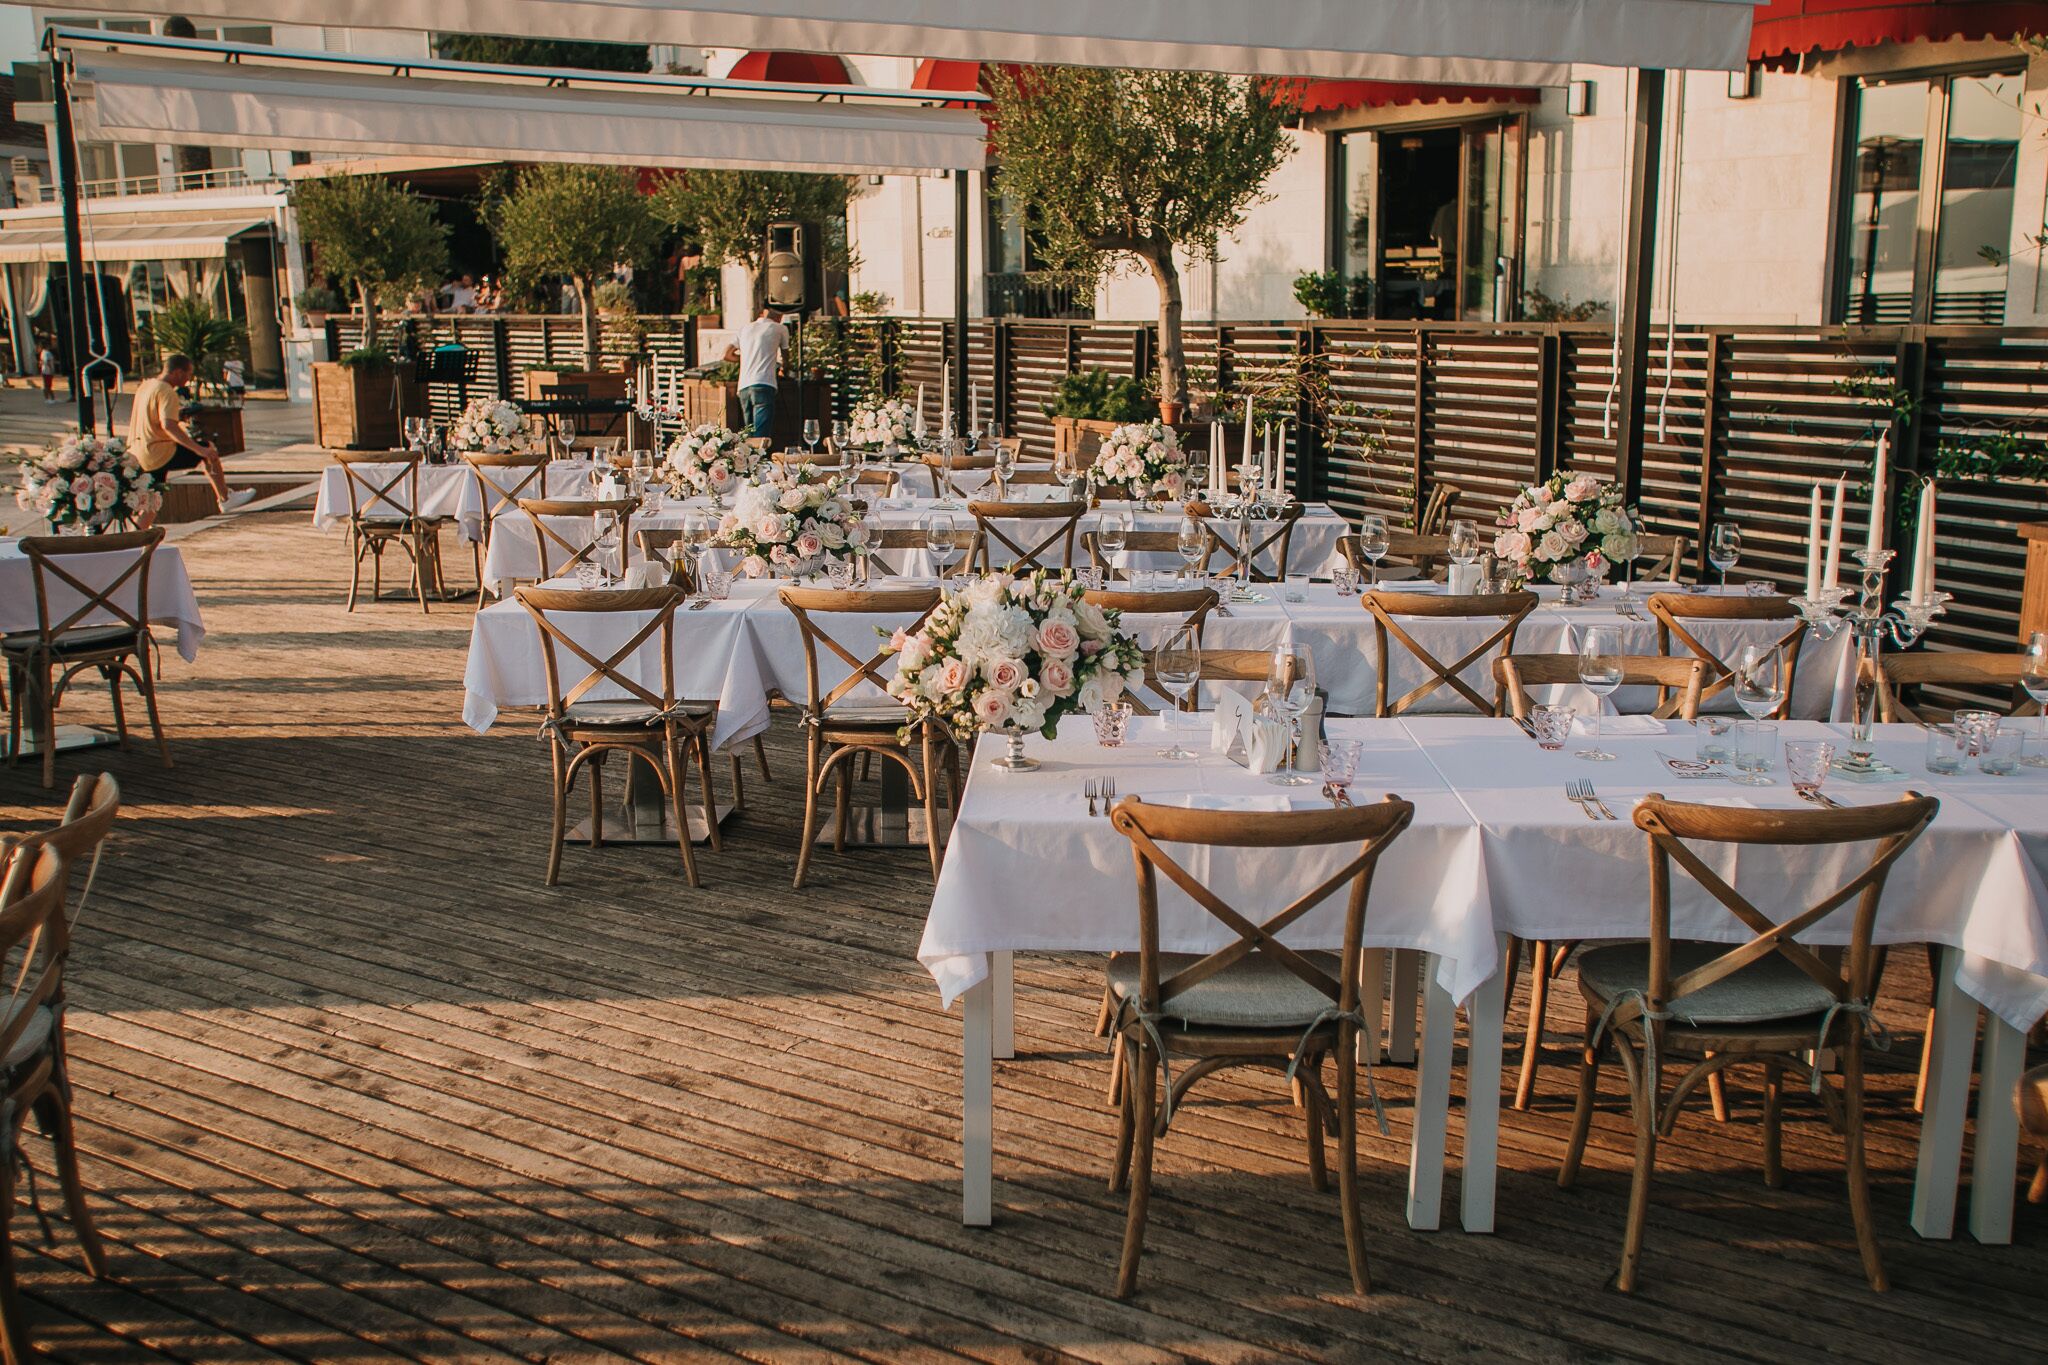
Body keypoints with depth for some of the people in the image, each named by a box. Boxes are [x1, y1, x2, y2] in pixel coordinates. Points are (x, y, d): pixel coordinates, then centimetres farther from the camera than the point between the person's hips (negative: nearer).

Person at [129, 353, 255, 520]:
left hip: (136, 455, 9)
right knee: (209, 451, 0)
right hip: (158, 457, -9)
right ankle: (225, 499, 4)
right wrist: (198, 449, -36)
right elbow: (168, 425, -33)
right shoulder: (166, 392, -17)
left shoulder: (146, 386, 13)